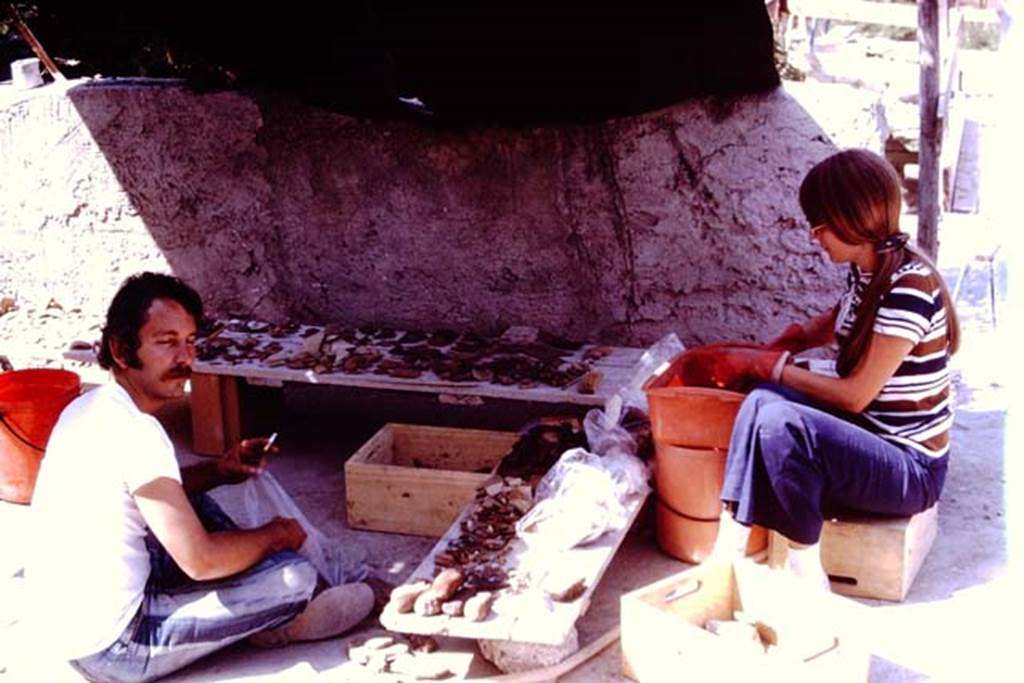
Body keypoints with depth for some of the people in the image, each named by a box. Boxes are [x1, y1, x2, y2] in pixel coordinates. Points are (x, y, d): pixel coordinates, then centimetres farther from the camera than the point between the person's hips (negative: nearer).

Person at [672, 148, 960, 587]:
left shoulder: (908, 287, -23)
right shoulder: (865, 272, 2)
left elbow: (855, 395, -20)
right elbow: (834, 323, 25)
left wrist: (769, 367, -10)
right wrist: (759, 359, 9)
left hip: (911, 468, -8)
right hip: (864, 440, 8)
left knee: (780, 421, -31)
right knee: (761, 401, -18)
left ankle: (805, 571, -15)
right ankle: (727, 557, -23)